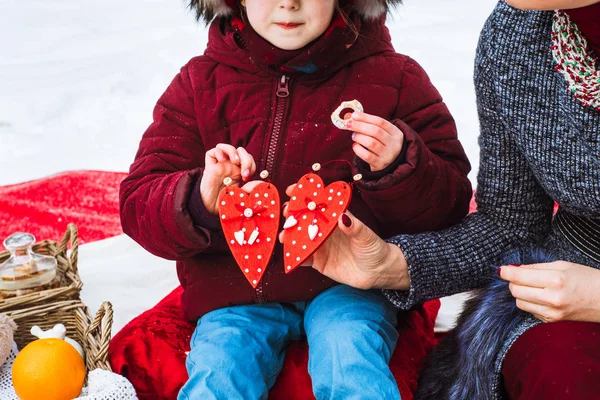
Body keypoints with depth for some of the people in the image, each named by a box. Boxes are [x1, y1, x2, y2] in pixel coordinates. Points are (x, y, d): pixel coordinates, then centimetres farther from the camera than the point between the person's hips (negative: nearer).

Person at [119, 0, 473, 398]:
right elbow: (138, 205, 2)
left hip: (348, 282, -1)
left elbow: (449, 208, 3)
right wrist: (201, 204, -21)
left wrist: (399, 168, -20)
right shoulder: (201, 82, 6)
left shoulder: (394, 78, 2)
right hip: (237, 291, 1)